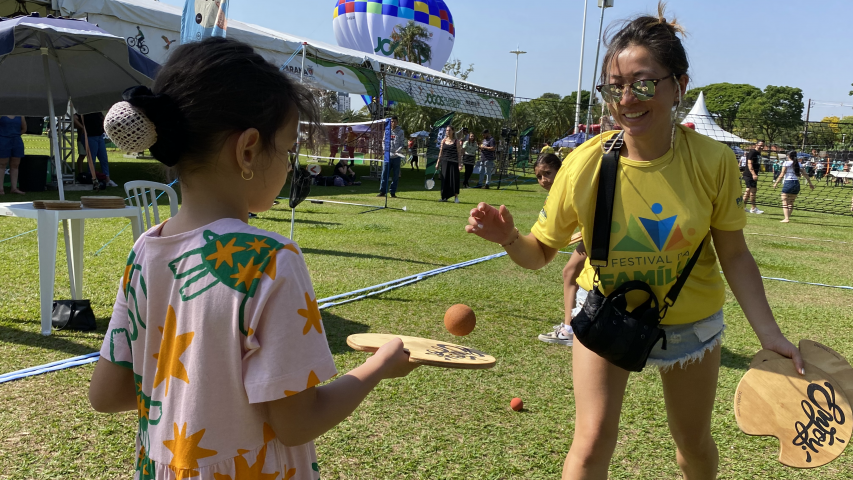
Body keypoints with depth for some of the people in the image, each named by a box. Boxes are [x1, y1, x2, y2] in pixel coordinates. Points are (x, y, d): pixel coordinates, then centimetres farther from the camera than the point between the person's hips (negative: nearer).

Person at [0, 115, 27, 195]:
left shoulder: (20, 116, 8)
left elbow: (24, 128, 17)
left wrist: (14, 135, 11)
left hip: (17, 142, 4)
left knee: (15, 166, 5)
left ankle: (14, 188, 8)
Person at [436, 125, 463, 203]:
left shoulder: (456, 141, 0)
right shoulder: (443, 141, 9)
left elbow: (459, 154, -1)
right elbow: (441, 152, 13)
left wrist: (460, 164, -8)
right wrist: (438, 163, 10)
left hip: (453, 163, -3)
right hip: (444, 162, 3)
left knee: (454, 179, -2)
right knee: (445, 179, 4)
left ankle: (456, 197, 9)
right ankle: (445, 197, 13)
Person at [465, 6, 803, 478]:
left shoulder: (713, 161, -20)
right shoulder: (584, 164, -22)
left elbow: (734, 255, -8)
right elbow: (540, 252, -12)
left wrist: (768, 332, -16)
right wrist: (508, 237, -33)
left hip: (690, 323, 2)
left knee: (694, 442, 18)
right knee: (593, 440, -11)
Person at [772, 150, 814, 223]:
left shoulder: (786, 163, -1)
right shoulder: (798, 164, 13)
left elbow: (782, 174, -7)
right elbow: (805, 174, 14)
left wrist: (776, 183, -4)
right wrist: (810, 183, 21)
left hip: (788, 182, -5)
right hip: (797, 183, 5)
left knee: (785, 202, -4)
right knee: (791, 203, 16)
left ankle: (786, 218, -16)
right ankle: (788, 217, 17)